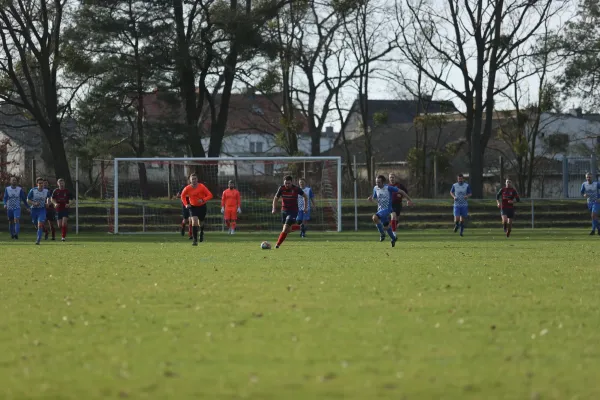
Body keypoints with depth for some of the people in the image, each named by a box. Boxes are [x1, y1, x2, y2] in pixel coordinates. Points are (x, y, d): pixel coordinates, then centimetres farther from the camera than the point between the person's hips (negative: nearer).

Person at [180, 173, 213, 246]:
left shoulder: (202, 187, -16)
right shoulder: (187, 188, -11)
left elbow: (210, 195, -14)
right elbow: (183, 196, 8)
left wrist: (203, 200, -30)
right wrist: (186, 204, -6)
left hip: (202, 206, 0)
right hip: (193, 207, 0)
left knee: (200, 223, 13)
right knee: (194, 221, -19)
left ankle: (202, 232, 51)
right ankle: (195, 240, -19)